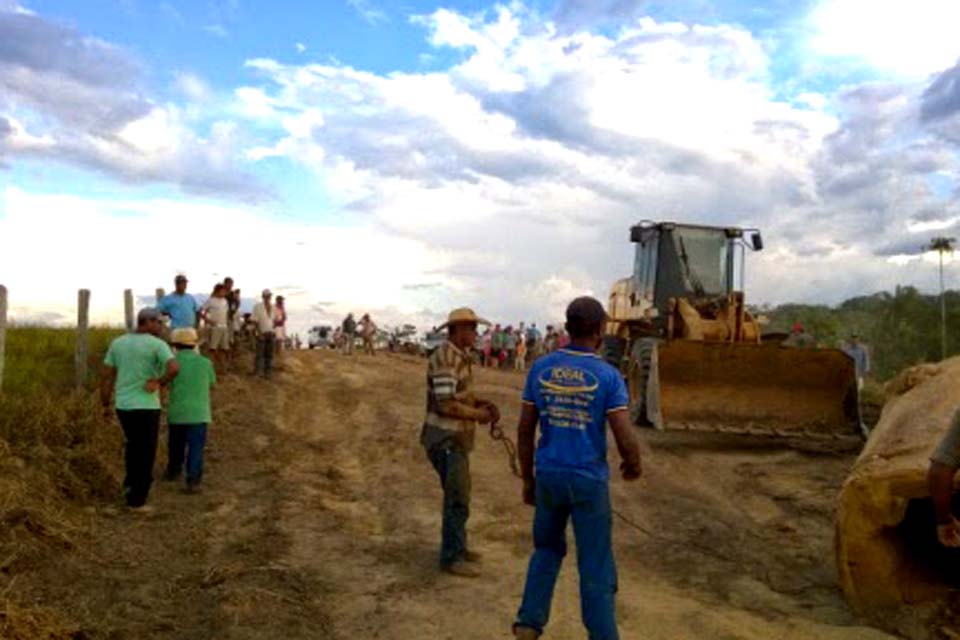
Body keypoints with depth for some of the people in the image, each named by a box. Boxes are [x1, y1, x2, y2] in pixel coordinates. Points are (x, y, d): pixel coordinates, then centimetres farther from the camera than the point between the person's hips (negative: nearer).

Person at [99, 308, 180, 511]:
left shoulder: (117, 343, 6)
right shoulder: (158, 344, -11)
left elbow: (106, 376, 6)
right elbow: (174, 368, -28)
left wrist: (105, 406, 14)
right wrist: (159, 382, -10)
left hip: (123, 405, 6)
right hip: (146, 407, -5)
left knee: (133, 443, 29)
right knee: (145, 454, 7)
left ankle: (131, 484, 30)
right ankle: (137, 500, 12)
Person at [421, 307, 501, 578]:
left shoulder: (459, 356, 10)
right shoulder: (445, 358, -22)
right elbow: (446, 405, -26)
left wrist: (484, 403, 3)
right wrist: (479, 415, -14)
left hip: (455, 437, 10)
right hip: (445, 440, -10)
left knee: (459, 493, 19)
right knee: (457, 499, -3)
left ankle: (456, 547, 32)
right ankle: (451, 558, 8)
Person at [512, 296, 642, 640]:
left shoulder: (540, 368, -3)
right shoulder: (609, 376, -14)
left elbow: (524, 430, 2)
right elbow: (627, 441, -17)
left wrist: (527, 479, 13)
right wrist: (634, 466, 7)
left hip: (548, 477, 4)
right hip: (589, 482, -3)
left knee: (548, 549, 25)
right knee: (596, 569, 9)